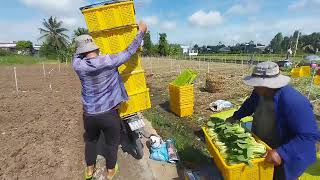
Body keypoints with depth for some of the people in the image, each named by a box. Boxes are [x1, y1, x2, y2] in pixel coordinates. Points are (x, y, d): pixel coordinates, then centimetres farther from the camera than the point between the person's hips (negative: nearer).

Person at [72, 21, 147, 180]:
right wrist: (141, 31, -1)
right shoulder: (108, 62, -19)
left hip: (89, 114, 4)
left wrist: (84, 40, 27)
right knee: (112, 143, 19)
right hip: (108, 114, -3)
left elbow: (78, 53, 15)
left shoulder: (78, 65, -8)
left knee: (90, 140, 28)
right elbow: (129, 52, -11)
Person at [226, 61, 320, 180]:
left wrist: (282, 153, -38)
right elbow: (250, 104, 9)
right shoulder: (260, 92, -13)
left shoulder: (294, 103, -35)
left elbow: (310, 135, -32)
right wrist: (236, 117, 4)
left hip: (284, 157, -6)